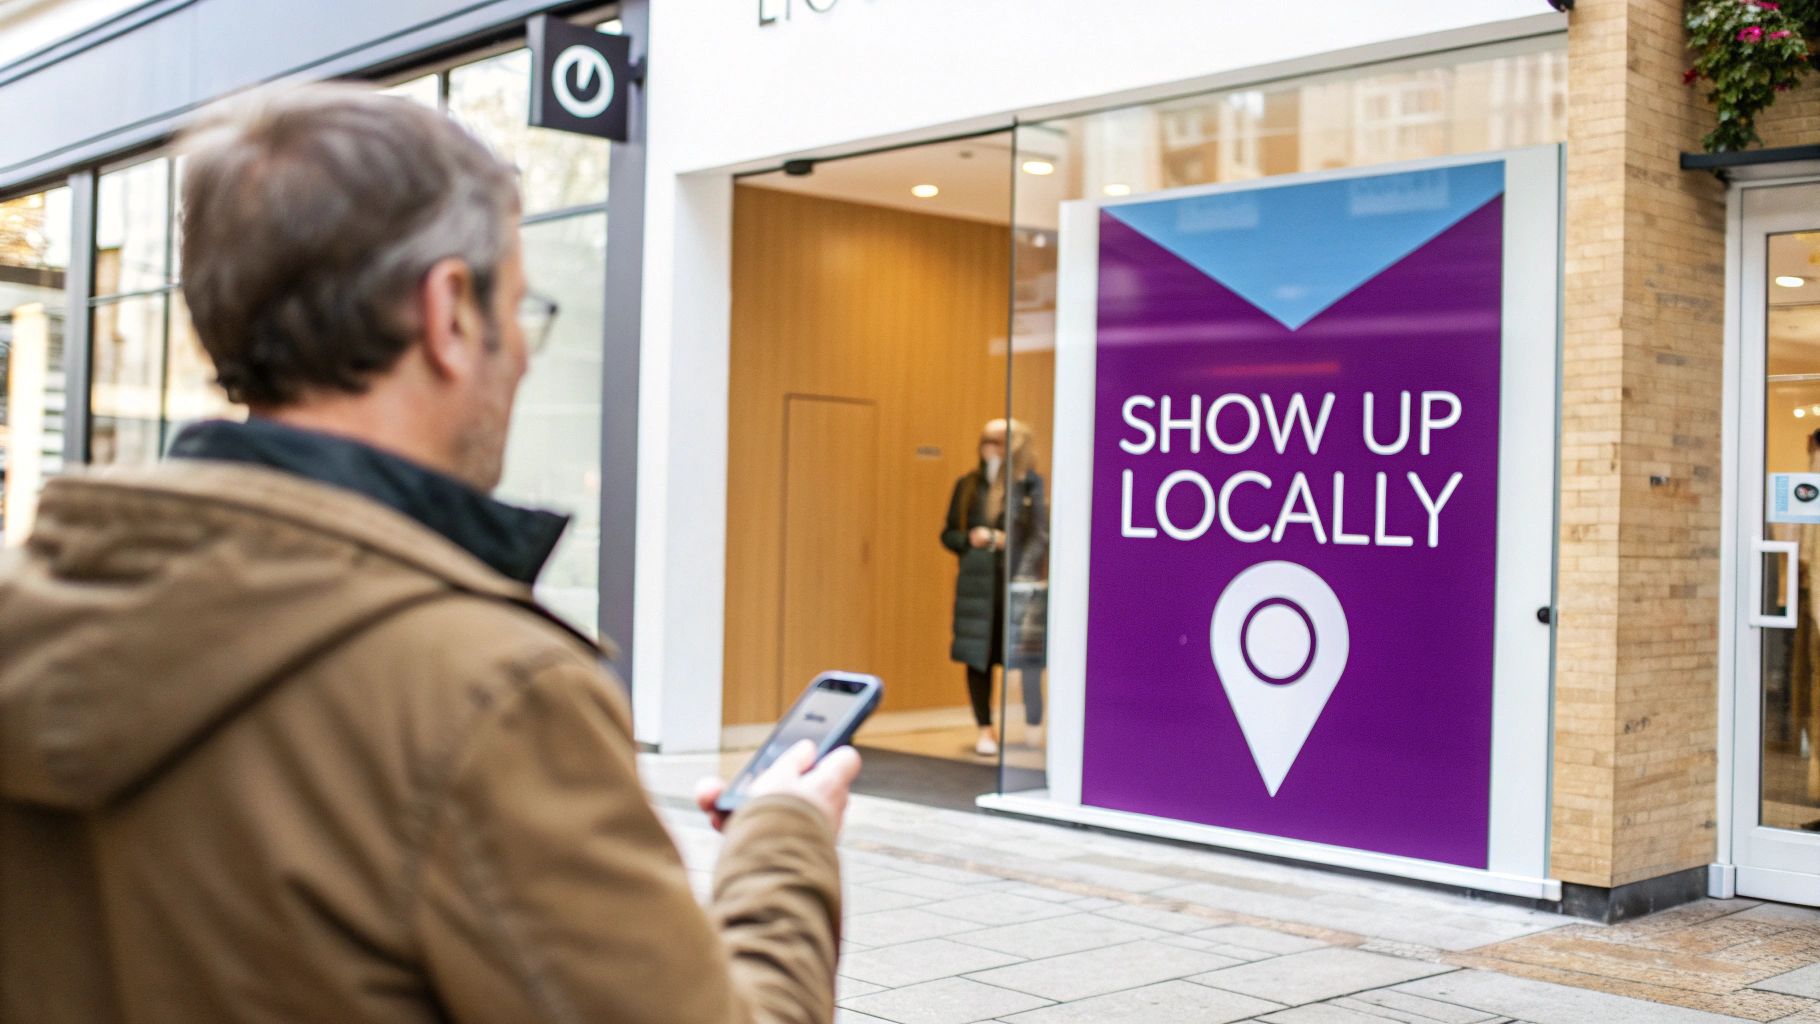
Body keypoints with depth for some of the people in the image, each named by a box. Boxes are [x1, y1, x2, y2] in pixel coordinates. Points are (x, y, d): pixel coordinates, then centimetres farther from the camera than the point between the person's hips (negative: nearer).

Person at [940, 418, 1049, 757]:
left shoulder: (1031, 484, 0)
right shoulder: (968, 485, 12)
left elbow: (1041, 534, -4)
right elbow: (948, 533, 16)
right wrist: (969, 538, -4)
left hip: (1019, 582, -3)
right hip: (976, 583, 3)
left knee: (1028, 657, -2)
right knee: (977, 655, 3)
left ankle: (1035, 726, 16)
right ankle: (985, 728, 13)